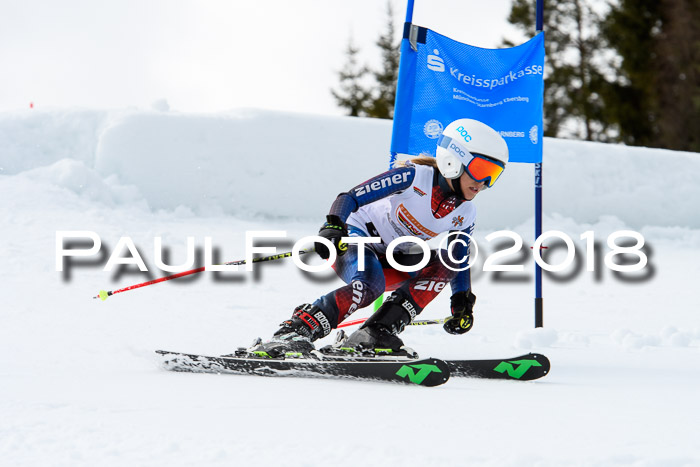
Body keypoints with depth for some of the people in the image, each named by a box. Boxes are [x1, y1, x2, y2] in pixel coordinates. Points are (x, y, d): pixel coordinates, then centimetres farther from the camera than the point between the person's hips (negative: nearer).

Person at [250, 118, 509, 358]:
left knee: (445, 261, -19)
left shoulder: (464, 216, -2)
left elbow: (459, 262, 15)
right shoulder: (415, 177, -20)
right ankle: (292, 332, -38)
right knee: (369, 285, -38)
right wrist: (333, 227, -41)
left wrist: (462, 303, 4)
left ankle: (379, 333, -27)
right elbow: (352, 197, -24)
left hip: (391, 264, 7)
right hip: (356, 239, -7)